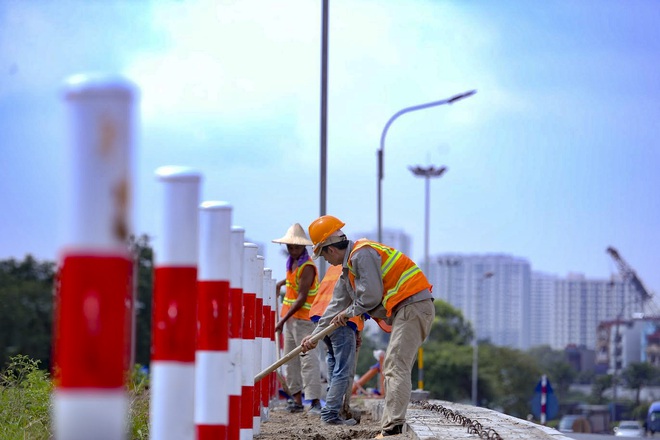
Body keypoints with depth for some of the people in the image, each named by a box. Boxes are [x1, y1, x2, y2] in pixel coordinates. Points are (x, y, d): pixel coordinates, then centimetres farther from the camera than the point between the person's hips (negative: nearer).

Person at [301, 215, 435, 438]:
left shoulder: (362, 255, -13)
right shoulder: (348, 267, 21)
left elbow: (372, 296, -18)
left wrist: (350, 312, 0)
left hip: (413, 306, -11)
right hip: (405, 311, 11)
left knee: (396, 366, -17)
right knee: (393, 368, 14)